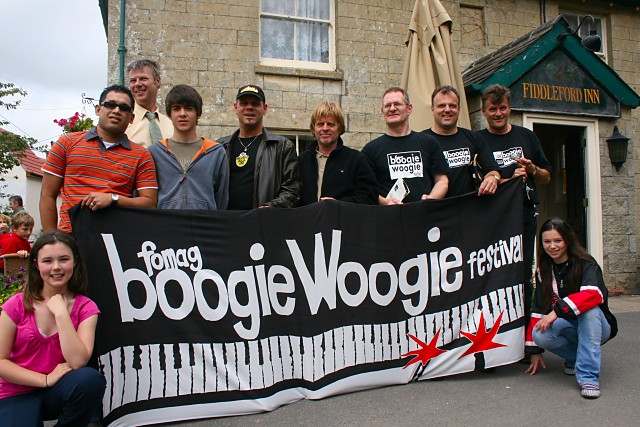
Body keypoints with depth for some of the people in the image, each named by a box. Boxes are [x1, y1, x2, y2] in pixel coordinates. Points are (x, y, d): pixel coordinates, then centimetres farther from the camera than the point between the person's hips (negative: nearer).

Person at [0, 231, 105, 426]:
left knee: (92, 379, -31)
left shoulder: (85, 308, -6)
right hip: (17, 393, 0)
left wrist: (61, 313, -21)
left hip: (56, 393, 1)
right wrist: (46, 379, -15)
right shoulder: (17, 305, -6)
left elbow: (78, 361, -19)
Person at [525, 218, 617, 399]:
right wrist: (535, 350, -3)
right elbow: (538, 309, 0)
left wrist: (557, 311, -40)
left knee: (589, 309, -36)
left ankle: (588, 376, -33)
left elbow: (594, 294, -33)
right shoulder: (543, 271, 3)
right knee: (540, 334, -29)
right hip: (567, 327, 3)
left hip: (596, 326, -3)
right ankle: (576, 356, -1)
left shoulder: (586, 265, -12)